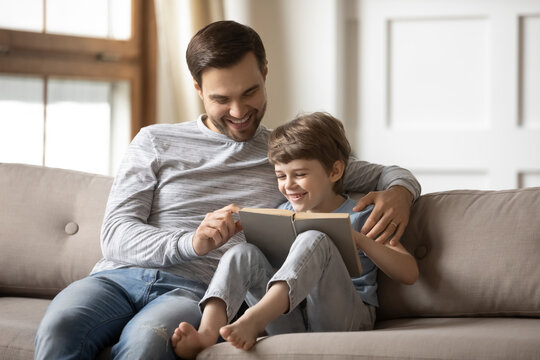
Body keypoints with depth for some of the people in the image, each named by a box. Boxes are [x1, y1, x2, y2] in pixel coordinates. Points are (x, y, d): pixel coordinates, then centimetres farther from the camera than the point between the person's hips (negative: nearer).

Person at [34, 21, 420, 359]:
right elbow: (116, 233, 6)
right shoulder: (155, 142, 18)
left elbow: (389, 174, 27)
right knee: (59, 327, -37)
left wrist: (398, 192, -1)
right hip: (118, 277, 1)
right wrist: (191, 242, -14)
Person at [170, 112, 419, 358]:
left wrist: (359, 239, -17)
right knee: (242, 252, -15)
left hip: (345, 317, -4)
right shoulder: (282, 215, 20)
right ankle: (207, 332, -42)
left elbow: (409, 274, -4)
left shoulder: (360, 218, 6)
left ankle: (252, 321, -51)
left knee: (313, 240, -28)